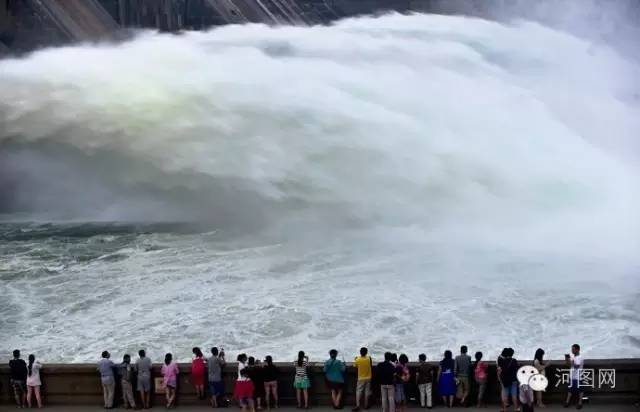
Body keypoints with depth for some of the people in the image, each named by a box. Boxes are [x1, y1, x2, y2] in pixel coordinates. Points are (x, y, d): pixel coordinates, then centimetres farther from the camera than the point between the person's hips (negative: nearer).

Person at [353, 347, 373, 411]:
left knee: (358, 391, 2)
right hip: (368, 378, 1)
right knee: (367, 391, 10)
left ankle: (357, 405, -9)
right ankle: (366, 405, 17)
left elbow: (356, 367, 2)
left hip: (361, 378, -1)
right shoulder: (369, 358, -11)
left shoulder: (357, 359, -13)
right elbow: (371, 366, 3)